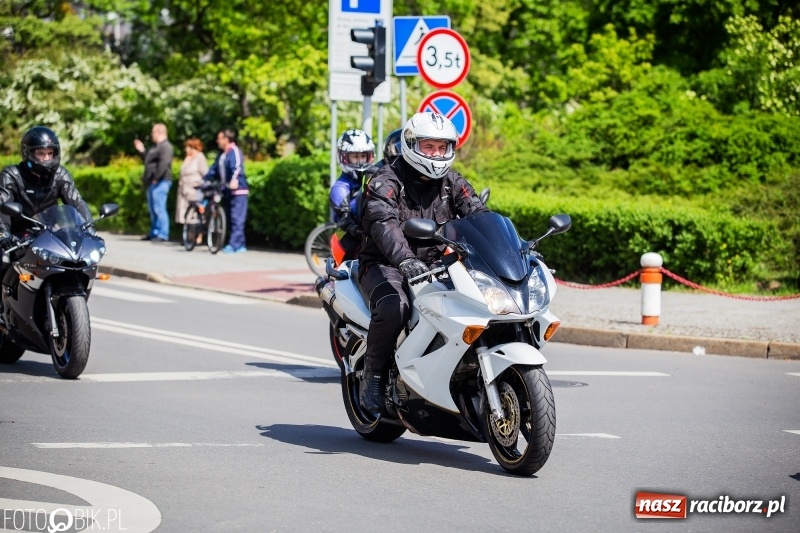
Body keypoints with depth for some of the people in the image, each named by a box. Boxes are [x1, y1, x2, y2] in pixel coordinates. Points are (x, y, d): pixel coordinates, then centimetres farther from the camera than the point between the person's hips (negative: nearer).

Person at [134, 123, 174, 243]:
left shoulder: (165, 146, -13)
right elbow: (149, 160, 31)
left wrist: (156, 178, -24)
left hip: (160, 182, -11)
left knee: (159, 208, -12)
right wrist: (142, 151, 27)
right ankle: (154, 233, 21)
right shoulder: (155, 146, 20)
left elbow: (163, 164, -24)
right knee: (153, 209, 14)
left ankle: (163, 235, -13)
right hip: (152, 183, 11)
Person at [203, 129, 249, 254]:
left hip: (238, 190, -9)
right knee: (232, 219, 9)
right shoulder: (222, 154, 16)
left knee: (237, 219, -11)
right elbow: (214, 169, 25)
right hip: (229, 191, 9)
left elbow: (237, 166, -28)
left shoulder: (234, 151, -11)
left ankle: (234, 245, -15)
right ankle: (240, 245, 13)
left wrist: (234, 180, -44)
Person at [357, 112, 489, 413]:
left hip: (436, 265, 5)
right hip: (385, 265, -5)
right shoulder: (385, 182, -10)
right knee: (393, 307, -37)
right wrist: (406, 260, -48)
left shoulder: (453, 184, 8)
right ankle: (372, 376, -16)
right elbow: (384, 224, -28)